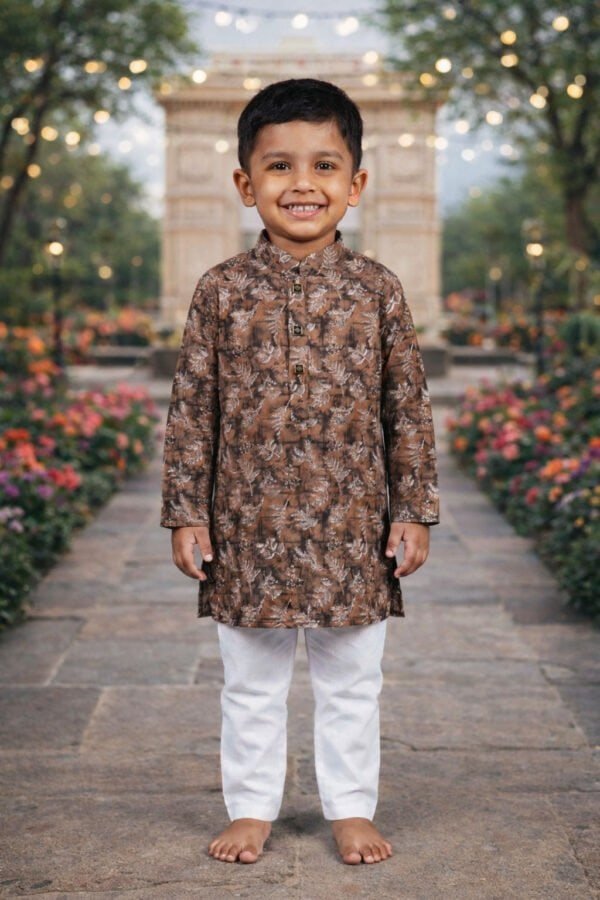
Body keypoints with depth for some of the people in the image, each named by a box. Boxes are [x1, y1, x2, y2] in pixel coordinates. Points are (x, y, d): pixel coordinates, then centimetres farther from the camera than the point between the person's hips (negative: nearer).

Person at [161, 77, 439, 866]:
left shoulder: (377, 289, -1)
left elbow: (408, 409, 2)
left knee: (353, 681, 13)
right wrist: (185, 513, -2)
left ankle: (352, 808, 30)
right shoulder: (222, 291, -3)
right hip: (249, 527, 0)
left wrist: (414, 512, 0)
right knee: (251, 683, 13)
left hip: (353, 530, 0)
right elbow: (191, 410, 0)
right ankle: (251, 808, 30)